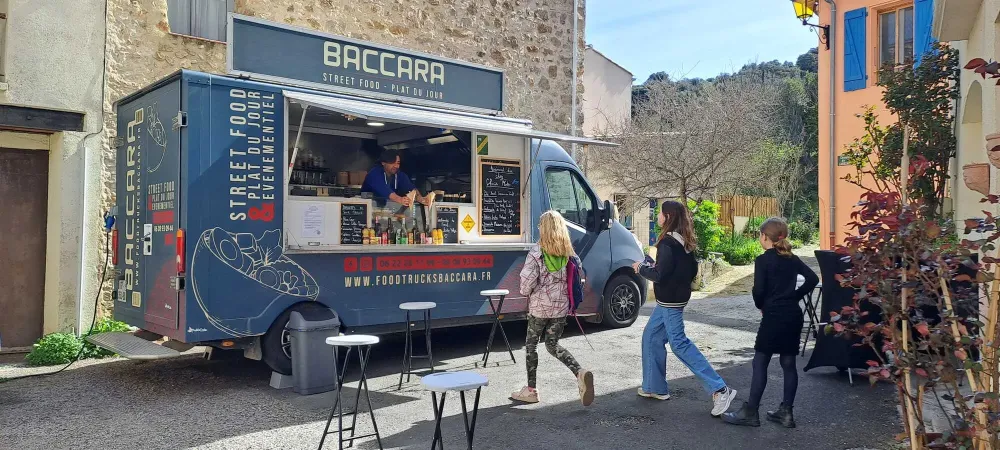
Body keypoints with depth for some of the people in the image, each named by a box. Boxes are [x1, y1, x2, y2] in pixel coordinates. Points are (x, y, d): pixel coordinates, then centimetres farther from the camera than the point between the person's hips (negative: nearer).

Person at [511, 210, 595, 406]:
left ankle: (531, 390, 18)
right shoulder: (569, 254, 0)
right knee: (552, 345, 18)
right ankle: (580, 373, -4)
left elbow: (527, 281, -17)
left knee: (531, 345, 13)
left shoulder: (536, 253, -14)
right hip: (561, 306, 5)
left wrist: (526, 292, 4)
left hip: (539, 307, -4)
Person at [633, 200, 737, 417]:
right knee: (651, 337, 16)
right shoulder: (684, 242, 9)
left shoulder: (667, 243, -20)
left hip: (670, 301, -10)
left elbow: (659, 275, -23)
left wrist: (641, 268, -5)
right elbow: (692, 270, 15)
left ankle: (719, 389, -8)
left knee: (679, 343, -7)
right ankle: (654, 387, 24)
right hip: (671, 299, 10)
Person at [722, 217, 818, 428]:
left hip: (773, 317, -7)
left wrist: (760, 305, 2)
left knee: (760, 364, -2)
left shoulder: (763, 260, -10)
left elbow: (759, 289, -16)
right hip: (793, 316, 7)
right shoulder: (792, 259, 9)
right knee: (788, 364, 11)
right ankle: (786, 412, 16)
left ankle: (750, 413, 1)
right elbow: (813, 279, 4)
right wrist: (794, 297, 8)